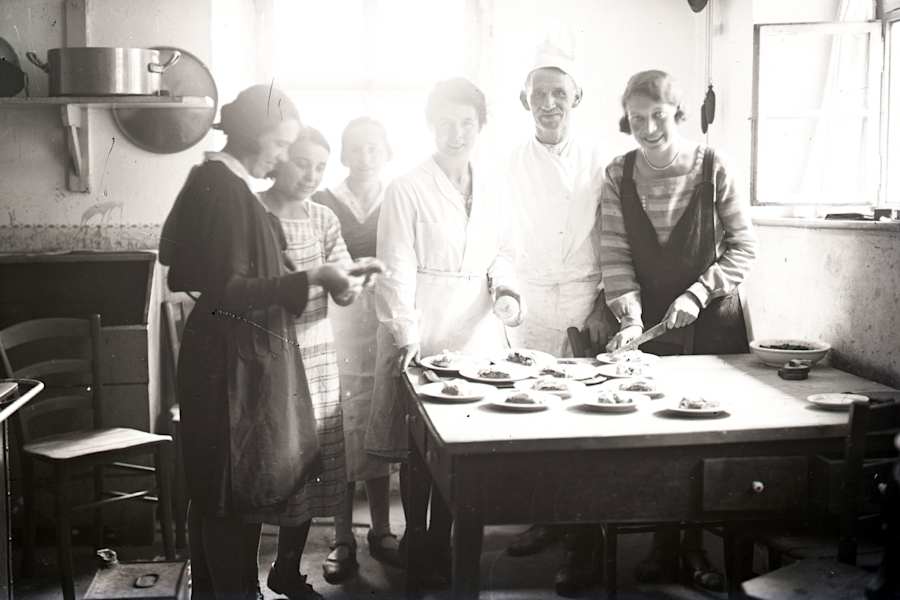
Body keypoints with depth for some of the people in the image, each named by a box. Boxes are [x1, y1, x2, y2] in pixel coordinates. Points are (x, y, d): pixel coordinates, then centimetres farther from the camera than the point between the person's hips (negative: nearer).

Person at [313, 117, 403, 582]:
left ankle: (381, 532, 20)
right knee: (339, 434, -1)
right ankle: (342, 540, 10)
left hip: (384, 330, 1)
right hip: (336, 331, -1)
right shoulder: (322, 203, 3)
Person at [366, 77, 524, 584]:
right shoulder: (407, 190, -5)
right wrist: (406, 336, -19)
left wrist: (504, 281, -4)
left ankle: (442, 542, 21)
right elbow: (397, 270, -10)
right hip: (423, 340, -4)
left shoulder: (492, 188, 10)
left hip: (476, 335, 4)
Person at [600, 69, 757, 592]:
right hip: (650, 321, 2)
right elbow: (616, 255, -4)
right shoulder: (618, 176, -1)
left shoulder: (712, 167, -7)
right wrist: (630, 318, -16)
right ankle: (663, 538, 19)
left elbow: (744, 245, -4)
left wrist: (698, 293, -15)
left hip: (712, 320, -1)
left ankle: (695, 543, 16)